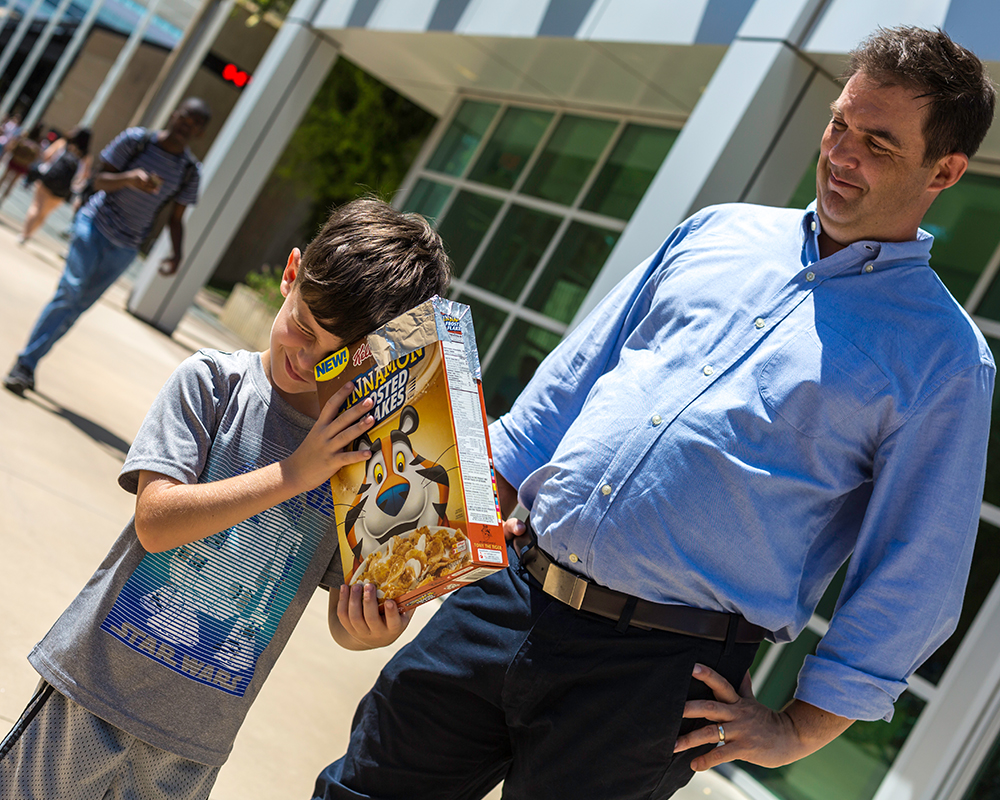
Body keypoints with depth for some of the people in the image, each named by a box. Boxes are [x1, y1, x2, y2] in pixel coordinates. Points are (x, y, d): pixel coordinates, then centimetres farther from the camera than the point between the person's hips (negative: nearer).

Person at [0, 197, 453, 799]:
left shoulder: (368, 457, -7)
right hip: (102, 676, -1)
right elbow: (156, 521, -19)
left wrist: (371, 630, -26)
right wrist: (294, 474, -23)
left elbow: (345, 619, -2)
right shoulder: (213, 381, -10)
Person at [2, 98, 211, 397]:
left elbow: (176, 218, 5)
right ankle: (24, 364, -9)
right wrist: (128, 178, -27)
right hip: (95, 224, -3)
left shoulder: (190, 172, 0)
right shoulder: (135, 139, -6)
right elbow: (99, 179, -6)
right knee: (71, 291, -16)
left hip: (125, 248, 3)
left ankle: (28, 363, 12)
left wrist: (177, 255, -12)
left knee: (78, 304, 3)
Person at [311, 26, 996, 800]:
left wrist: (798, 730, -3)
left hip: (661, 674, -4)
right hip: (509, 593, 5)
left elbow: (910, 583, -3)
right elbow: (572, 378, 15)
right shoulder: (717, 232, 11)